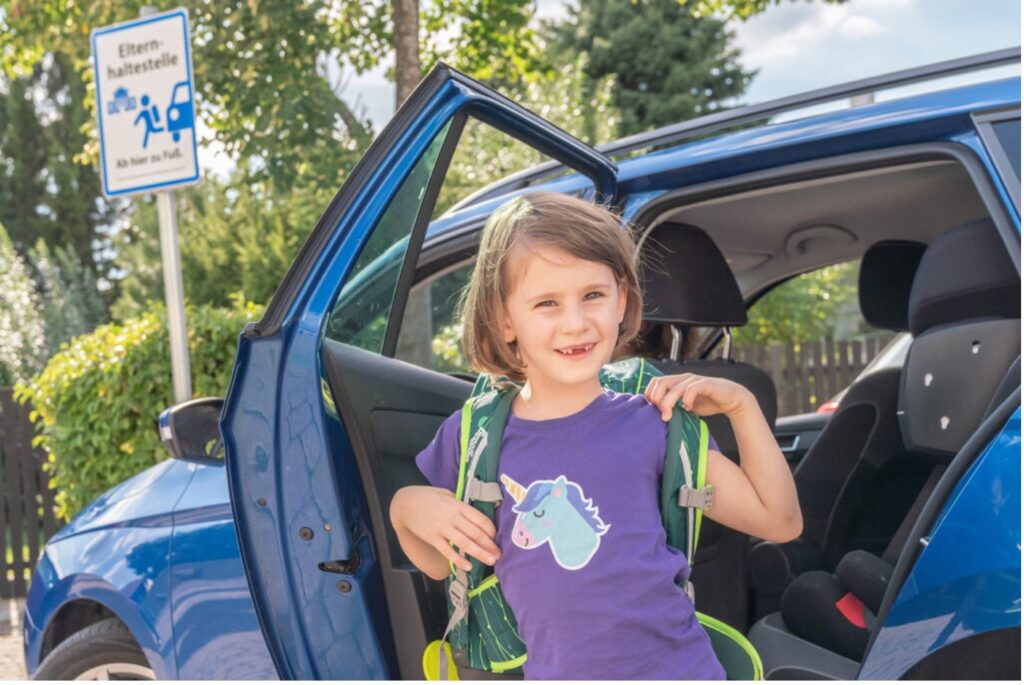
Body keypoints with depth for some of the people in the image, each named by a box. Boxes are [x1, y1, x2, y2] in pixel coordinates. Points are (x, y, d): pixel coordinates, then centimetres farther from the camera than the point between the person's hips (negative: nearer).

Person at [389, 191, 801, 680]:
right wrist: (406, 508, -5)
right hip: (553, 673, 1)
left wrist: (741, 405, -5)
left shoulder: (653, 424, -3)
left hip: (680, 671, 0)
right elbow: (438, 565, 14)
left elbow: (780, 521, 3)